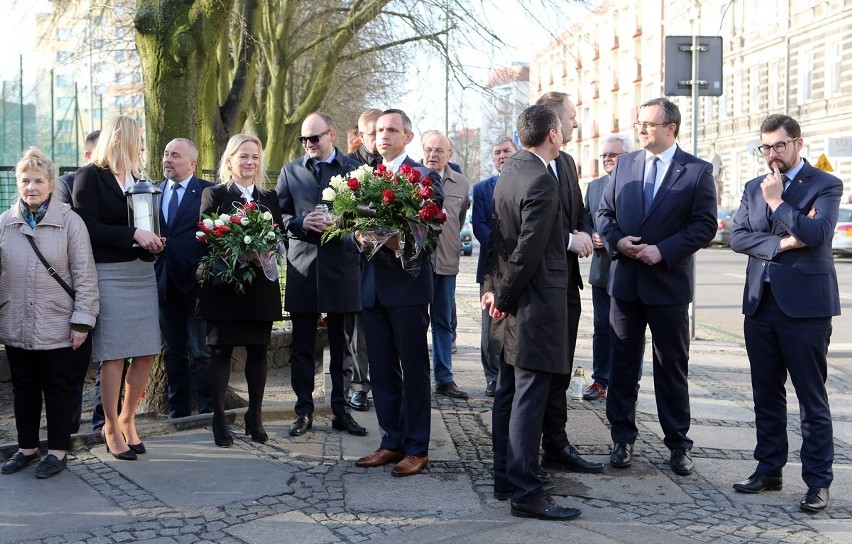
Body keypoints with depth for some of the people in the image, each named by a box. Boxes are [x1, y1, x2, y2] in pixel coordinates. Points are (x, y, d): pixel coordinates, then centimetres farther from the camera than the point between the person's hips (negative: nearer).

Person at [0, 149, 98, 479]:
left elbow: (85, 275, -7)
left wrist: (82, 320, -10)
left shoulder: (69, 221, -7)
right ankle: (27, 448, 28)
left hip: (57, 326, -3)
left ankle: (58, 451, 19)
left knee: (57, 388, 7)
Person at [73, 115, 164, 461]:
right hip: (109, 273, -6)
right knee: (114, 355, -1)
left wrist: (151, 241, -2)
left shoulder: (137, 177, 15)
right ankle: (111, 428, 13)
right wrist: (133, 236, -18)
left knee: (146, 353, 5)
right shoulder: (90, 176, -3)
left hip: (142, 271, 6)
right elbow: (89, 227, -12)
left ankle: (127, 420, 22)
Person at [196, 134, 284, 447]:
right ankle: (219, 419, 9)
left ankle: (255, 416, 19)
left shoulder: (270, 198, 14)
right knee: (221, 350, 1)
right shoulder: (214, 195, 2)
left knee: (258, 350, 7)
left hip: (261, 285, 4)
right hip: (224, 284, -3)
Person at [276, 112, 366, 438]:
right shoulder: (290, 172, 11)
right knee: (302, 345, 6)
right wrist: (302, 223, -12)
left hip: (342, 267, -1)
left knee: (341, 344, 8)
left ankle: (341, 410, 17)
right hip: (302, 268, 2)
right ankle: (304, 410, 15)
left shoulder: (353, 169, 4)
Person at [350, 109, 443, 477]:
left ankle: (417, 449, 9)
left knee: (414, 369, 1)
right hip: (372, 285, 6)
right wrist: (358, 237, -12)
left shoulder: (425, 177, -2)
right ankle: (392, 442, 21)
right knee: (381, 370, 11)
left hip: (408, 285, -6)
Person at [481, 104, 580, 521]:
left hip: (512, 301, 10)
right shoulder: (542, 182, -19)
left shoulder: (511, 170, 10)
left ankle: (506, 473, 29)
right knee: (529, 398, -5)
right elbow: (527, 252, -20)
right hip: (536, 304, -10)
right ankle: (526, 493, 1)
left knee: (509, 393, 17)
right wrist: (503, 298, -9)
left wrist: (493, 287, 10)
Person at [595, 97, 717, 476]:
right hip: (625, 281, 4)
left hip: (669, 282, -3)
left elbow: (705, 225, -9)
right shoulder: (625, 165, 8)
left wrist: (664, 250, -18)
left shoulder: (698, 171, -4)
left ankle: (678, 444, 17)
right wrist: (616, 240, -10)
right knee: (623, 364, 8)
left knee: (672, 368, 6)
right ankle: (623, 438, 18)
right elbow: (604, 212, 10)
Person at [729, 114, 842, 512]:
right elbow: (737, 237, 2)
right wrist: (781, 243, -11)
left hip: (805, 304, -5)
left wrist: (777, 202, -11)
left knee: (811, 398, 0)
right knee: (766, 394, 12)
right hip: (760, 302, 6)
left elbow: (817, 233, -18)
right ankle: (769, 469, 23)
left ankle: (818, 481, 7)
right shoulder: (754, 188, 14)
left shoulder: (825, 185, -2)